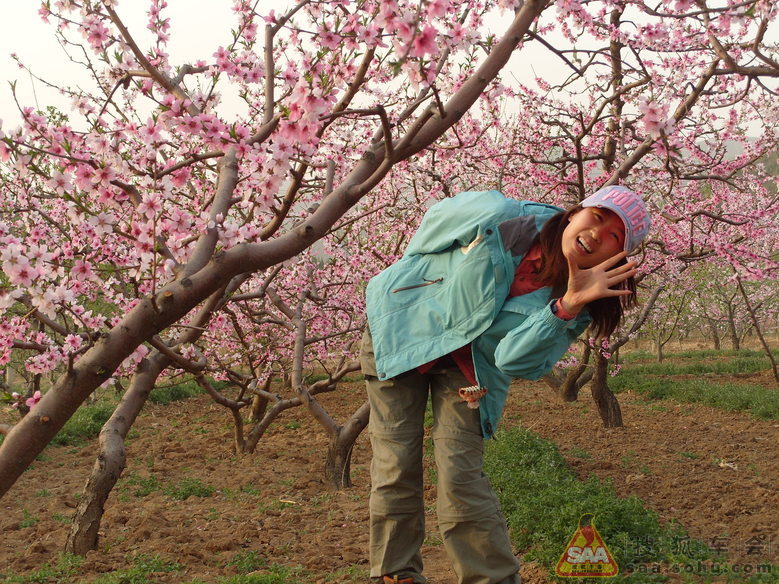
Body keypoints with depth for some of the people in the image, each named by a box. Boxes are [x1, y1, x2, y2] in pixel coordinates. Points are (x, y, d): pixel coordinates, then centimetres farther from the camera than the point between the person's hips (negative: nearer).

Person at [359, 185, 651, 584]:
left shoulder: (570, 307, -16)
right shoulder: (498, 216, -23)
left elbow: (512, 359, -29)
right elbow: (436, 219, -3)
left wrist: (568, 305, -40)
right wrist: (410, 278, 10)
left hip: (466, 366, 1)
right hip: (400, 331, -1)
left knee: (459, 478, -13)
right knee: (395, 470, -2)